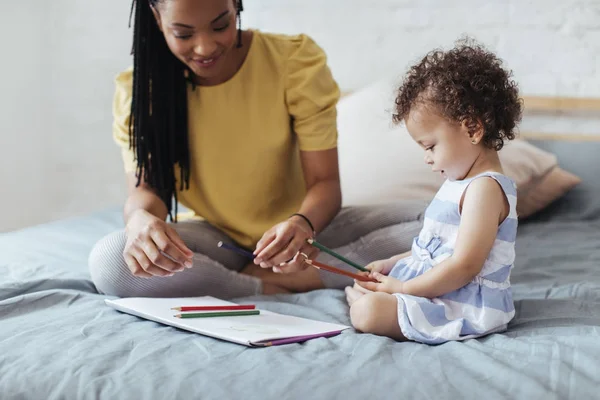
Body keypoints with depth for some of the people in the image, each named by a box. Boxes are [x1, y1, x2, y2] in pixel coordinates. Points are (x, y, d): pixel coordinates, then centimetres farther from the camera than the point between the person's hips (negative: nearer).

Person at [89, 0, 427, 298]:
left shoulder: (296, 61, -12)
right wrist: (141, 218, -40)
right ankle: (274, 291, -27)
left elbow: (325, 181, -15)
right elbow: (145, 187, -14)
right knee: (109, 262, -33)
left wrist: (304, 224, -39)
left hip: (295, 234, 0)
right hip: (212, 239, 0)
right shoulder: (138, 89, -8)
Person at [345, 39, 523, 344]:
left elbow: (464, 266, -24)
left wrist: (401, 288, -18)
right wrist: (391, 264, 14)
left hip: (466, 306, -11)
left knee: (367, 311, -29)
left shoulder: (486, 188, -20)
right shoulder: (462, 181, 14)